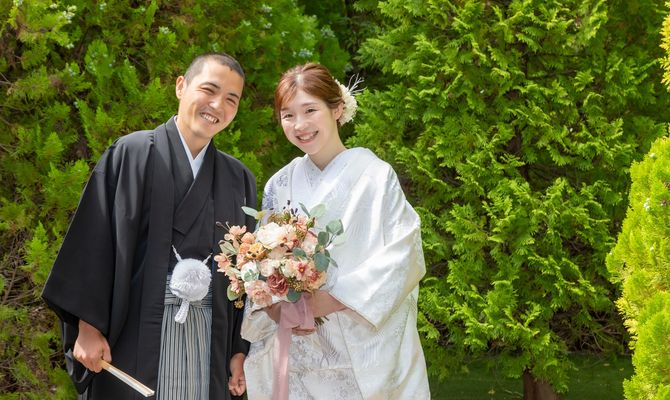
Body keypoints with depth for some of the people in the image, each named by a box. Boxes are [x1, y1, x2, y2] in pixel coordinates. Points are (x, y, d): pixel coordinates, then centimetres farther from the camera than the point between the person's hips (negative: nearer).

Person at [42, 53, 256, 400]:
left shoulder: (238, 179, 13)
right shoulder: (133, 153, 0)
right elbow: (95, 241, -4)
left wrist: (240, 349, 7)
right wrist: (88, 326, -11)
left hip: (209, 338, 4)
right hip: (136, 334, -4)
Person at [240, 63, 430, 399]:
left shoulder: (375, 175, -5)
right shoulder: (280, 186, 8)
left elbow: (403, 256, -12)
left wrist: (332, 300, -19)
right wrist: (274, 307, -15)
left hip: (365, 350, -3)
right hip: (299, 354, 3)